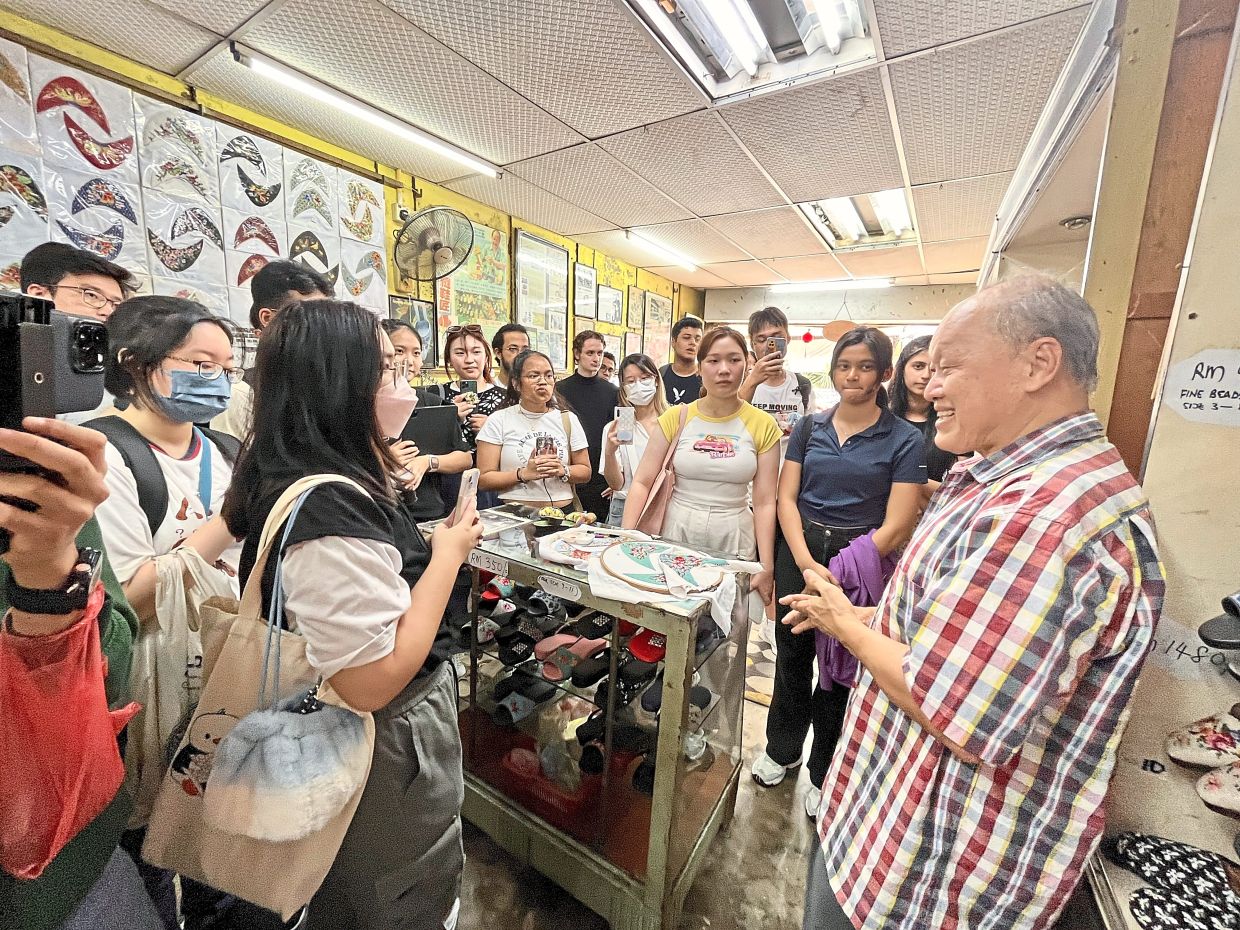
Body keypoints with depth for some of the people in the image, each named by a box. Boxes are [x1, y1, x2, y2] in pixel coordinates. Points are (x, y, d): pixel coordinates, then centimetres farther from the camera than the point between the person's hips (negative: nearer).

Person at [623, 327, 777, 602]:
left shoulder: (763, 425, -2)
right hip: (677, 531, 1)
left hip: (734, 539, 0)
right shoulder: (676, 417, -2)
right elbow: (642, 482, -4)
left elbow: (765, 502, -4)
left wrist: (766, 568, -8)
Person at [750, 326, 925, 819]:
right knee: (791, 655, 15)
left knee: (839, 668, 12)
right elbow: (786, 498, -1)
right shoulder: (809, 427, 3)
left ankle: (823, 773, 35)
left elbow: (896, 525, -11)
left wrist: (839, 573, -18)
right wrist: (805, 561, -14)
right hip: (799, 551, 3)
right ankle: (781, 748, 40)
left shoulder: (904, 439, -5)